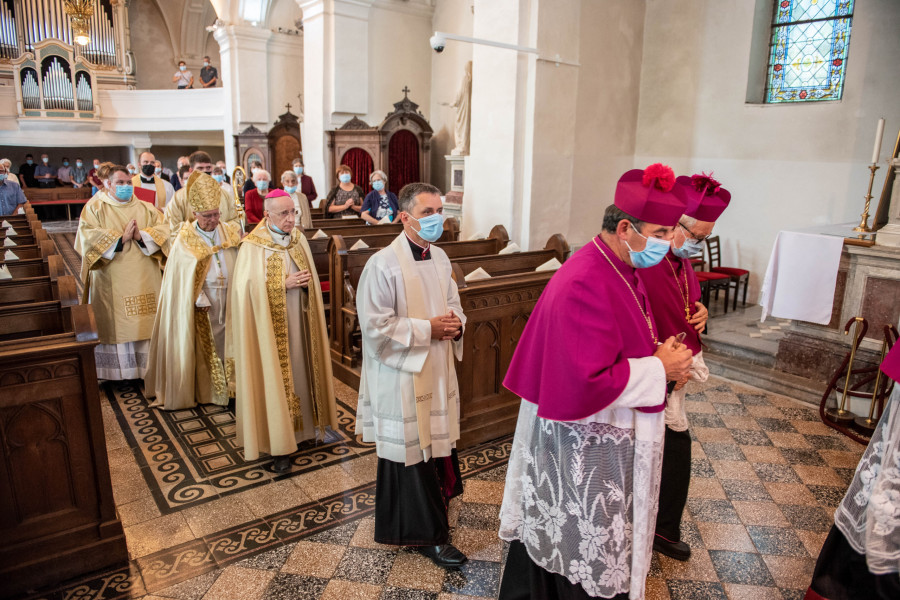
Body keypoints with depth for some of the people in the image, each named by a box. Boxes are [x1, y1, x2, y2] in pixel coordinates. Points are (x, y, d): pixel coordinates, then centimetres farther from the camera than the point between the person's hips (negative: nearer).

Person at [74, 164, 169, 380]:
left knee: (145, 322, 1)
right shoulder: (95, 207, 6)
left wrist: (141, 236, -14)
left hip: (144, 279, 2)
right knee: (115, 326, -1)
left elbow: (163, 230, 2)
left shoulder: (145, 208, 14)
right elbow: (87, 236, -9)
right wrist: (121, 238, -14)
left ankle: (146, 368, 9)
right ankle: (115, 371, 8)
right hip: (111, 280, -2)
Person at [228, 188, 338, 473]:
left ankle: (306, 425, 30)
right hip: (270, 327, -5)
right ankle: (279, 444, 10)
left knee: (300, 371, 13)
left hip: (299, 321, 5)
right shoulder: (252, 247, -12)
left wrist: (307, 281, -4)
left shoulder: (298, 238, 4)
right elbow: (248, 289, -16)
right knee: (276, 378, 1)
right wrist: (284, 284, -19)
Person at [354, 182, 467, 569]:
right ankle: (426, 534, 21)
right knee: (412, 453, 5)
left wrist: (455, 323, -6)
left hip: (438, 372, 7)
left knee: (437, 444, 16)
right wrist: (428, 329, -19)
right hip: (403, 377, -7)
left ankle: (429, 520, 38)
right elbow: (376, 326, -19)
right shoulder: (383, 264, -17)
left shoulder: (440, 258, 6)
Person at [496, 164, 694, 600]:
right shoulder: (585, 284, -28)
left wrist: (662, 357, 1)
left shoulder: (622, 269, 4)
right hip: (583, 446, -9)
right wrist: (658, 369, -21)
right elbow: (585, 383, -32)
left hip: (606, 436, 10)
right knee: (587, 558, 11)